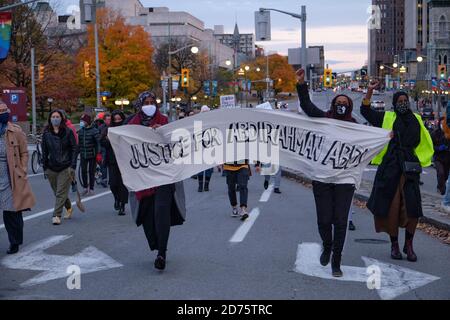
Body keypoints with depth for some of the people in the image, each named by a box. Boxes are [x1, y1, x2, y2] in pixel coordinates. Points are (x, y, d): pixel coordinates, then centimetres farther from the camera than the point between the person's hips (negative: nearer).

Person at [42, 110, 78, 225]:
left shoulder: (68, 132, -2)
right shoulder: (46, 133, 6)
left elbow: (74, 149, -3)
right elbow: (44, 151, 9)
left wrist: (73, 166, -11)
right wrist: (45, 168, 6)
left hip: (65, 167, -4)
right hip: (52, 167, 4)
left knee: (61, 193, -8)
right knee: (57, 192, 12)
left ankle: (57, 215, -7)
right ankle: (69, 208, 34)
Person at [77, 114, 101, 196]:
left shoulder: (94, 131, -8)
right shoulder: (80, 131, 8)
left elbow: (98, 142, -10)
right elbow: (78, 143, 14)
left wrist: (98, 154, -16)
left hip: (92, 155, -4)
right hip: (83, 155, 4)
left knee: (91, 172, 3)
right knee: (83, 171, 2)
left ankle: (91, 189, 12)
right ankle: (85, 188, 17)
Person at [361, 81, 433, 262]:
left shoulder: (416, 120, 14)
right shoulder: (387, 118, 8)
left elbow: (424, 142, 22)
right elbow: (365, 111, 4)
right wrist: (370, 91, -6)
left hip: (410, 168, 1)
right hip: (390, 168, -1)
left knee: (413, 208, -6)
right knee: (391, 207, 1)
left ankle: (409, 245, 11)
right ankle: (394, 245, 16)